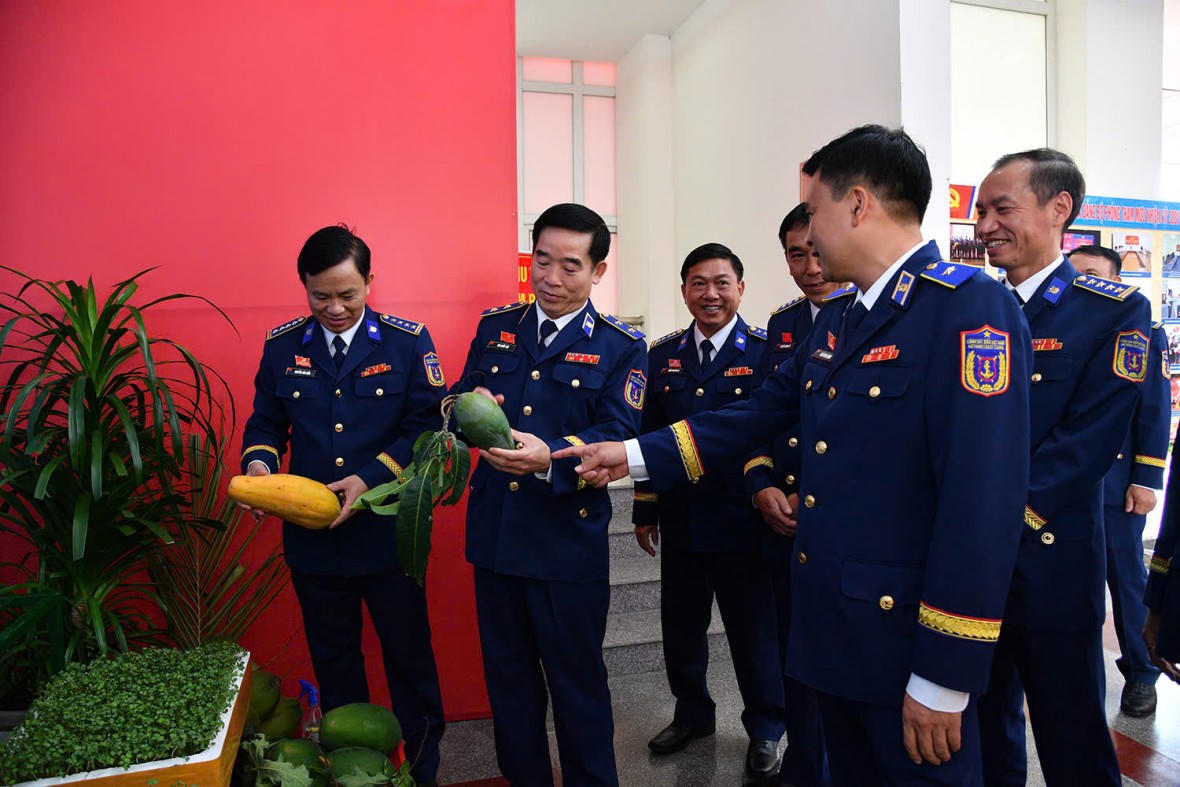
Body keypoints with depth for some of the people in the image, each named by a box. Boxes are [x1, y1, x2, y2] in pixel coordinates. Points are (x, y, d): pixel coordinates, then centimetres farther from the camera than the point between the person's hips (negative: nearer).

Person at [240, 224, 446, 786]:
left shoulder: (407, 340, -7)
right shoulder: (282, 345, 3)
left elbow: (427, 425, -10)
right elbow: (266, 421, 11)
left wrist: (371, 478, -21)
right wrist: (259, 461, -11)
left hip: (388, 533, -3)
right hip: (312, 538, 3)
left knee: (409, 656, 11)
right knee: (332, 663, 19)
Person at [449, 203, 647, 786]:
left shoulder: (621, 347, -4)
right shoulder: (495, 328, 8)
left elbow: (617, 435, -15)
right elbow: (459, 401, 8)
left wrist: (550, 457, -33)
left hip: (569, 541, -4)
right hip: (494, 534, 4)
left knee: (578, 681, 10)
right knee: (507, 675, 18)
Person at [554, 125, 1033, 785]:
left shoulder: (970, 305, -18)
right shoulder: (835, 323, 10)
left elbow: (983, 501, -23)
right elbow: (759, 415, 13)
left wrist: (943, 679, -21)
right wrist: (635, 454, 10)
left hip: (905, 638, -8)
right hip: (830, 629, 8)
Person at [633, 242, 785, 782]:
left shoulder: (766, 352, -6)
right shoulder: (663, 355, 6)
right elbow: (650, 434, 8)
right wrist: (646, 509, 9)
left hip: (742, 522, -4)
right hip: (680, 521, 4)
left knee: (754, 630, 10)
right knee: (680, 627, 16)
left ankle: (765, 731, 33)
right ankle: (692, 713, 40)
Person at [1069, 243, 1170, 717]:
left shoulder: (1142, 334, 0)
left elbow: (1155, 412, -3)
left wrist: (1146, 480, -9)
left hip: (1116, 482, -2)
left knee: (1126, 579, 7)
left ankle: (1140, 673, 23)